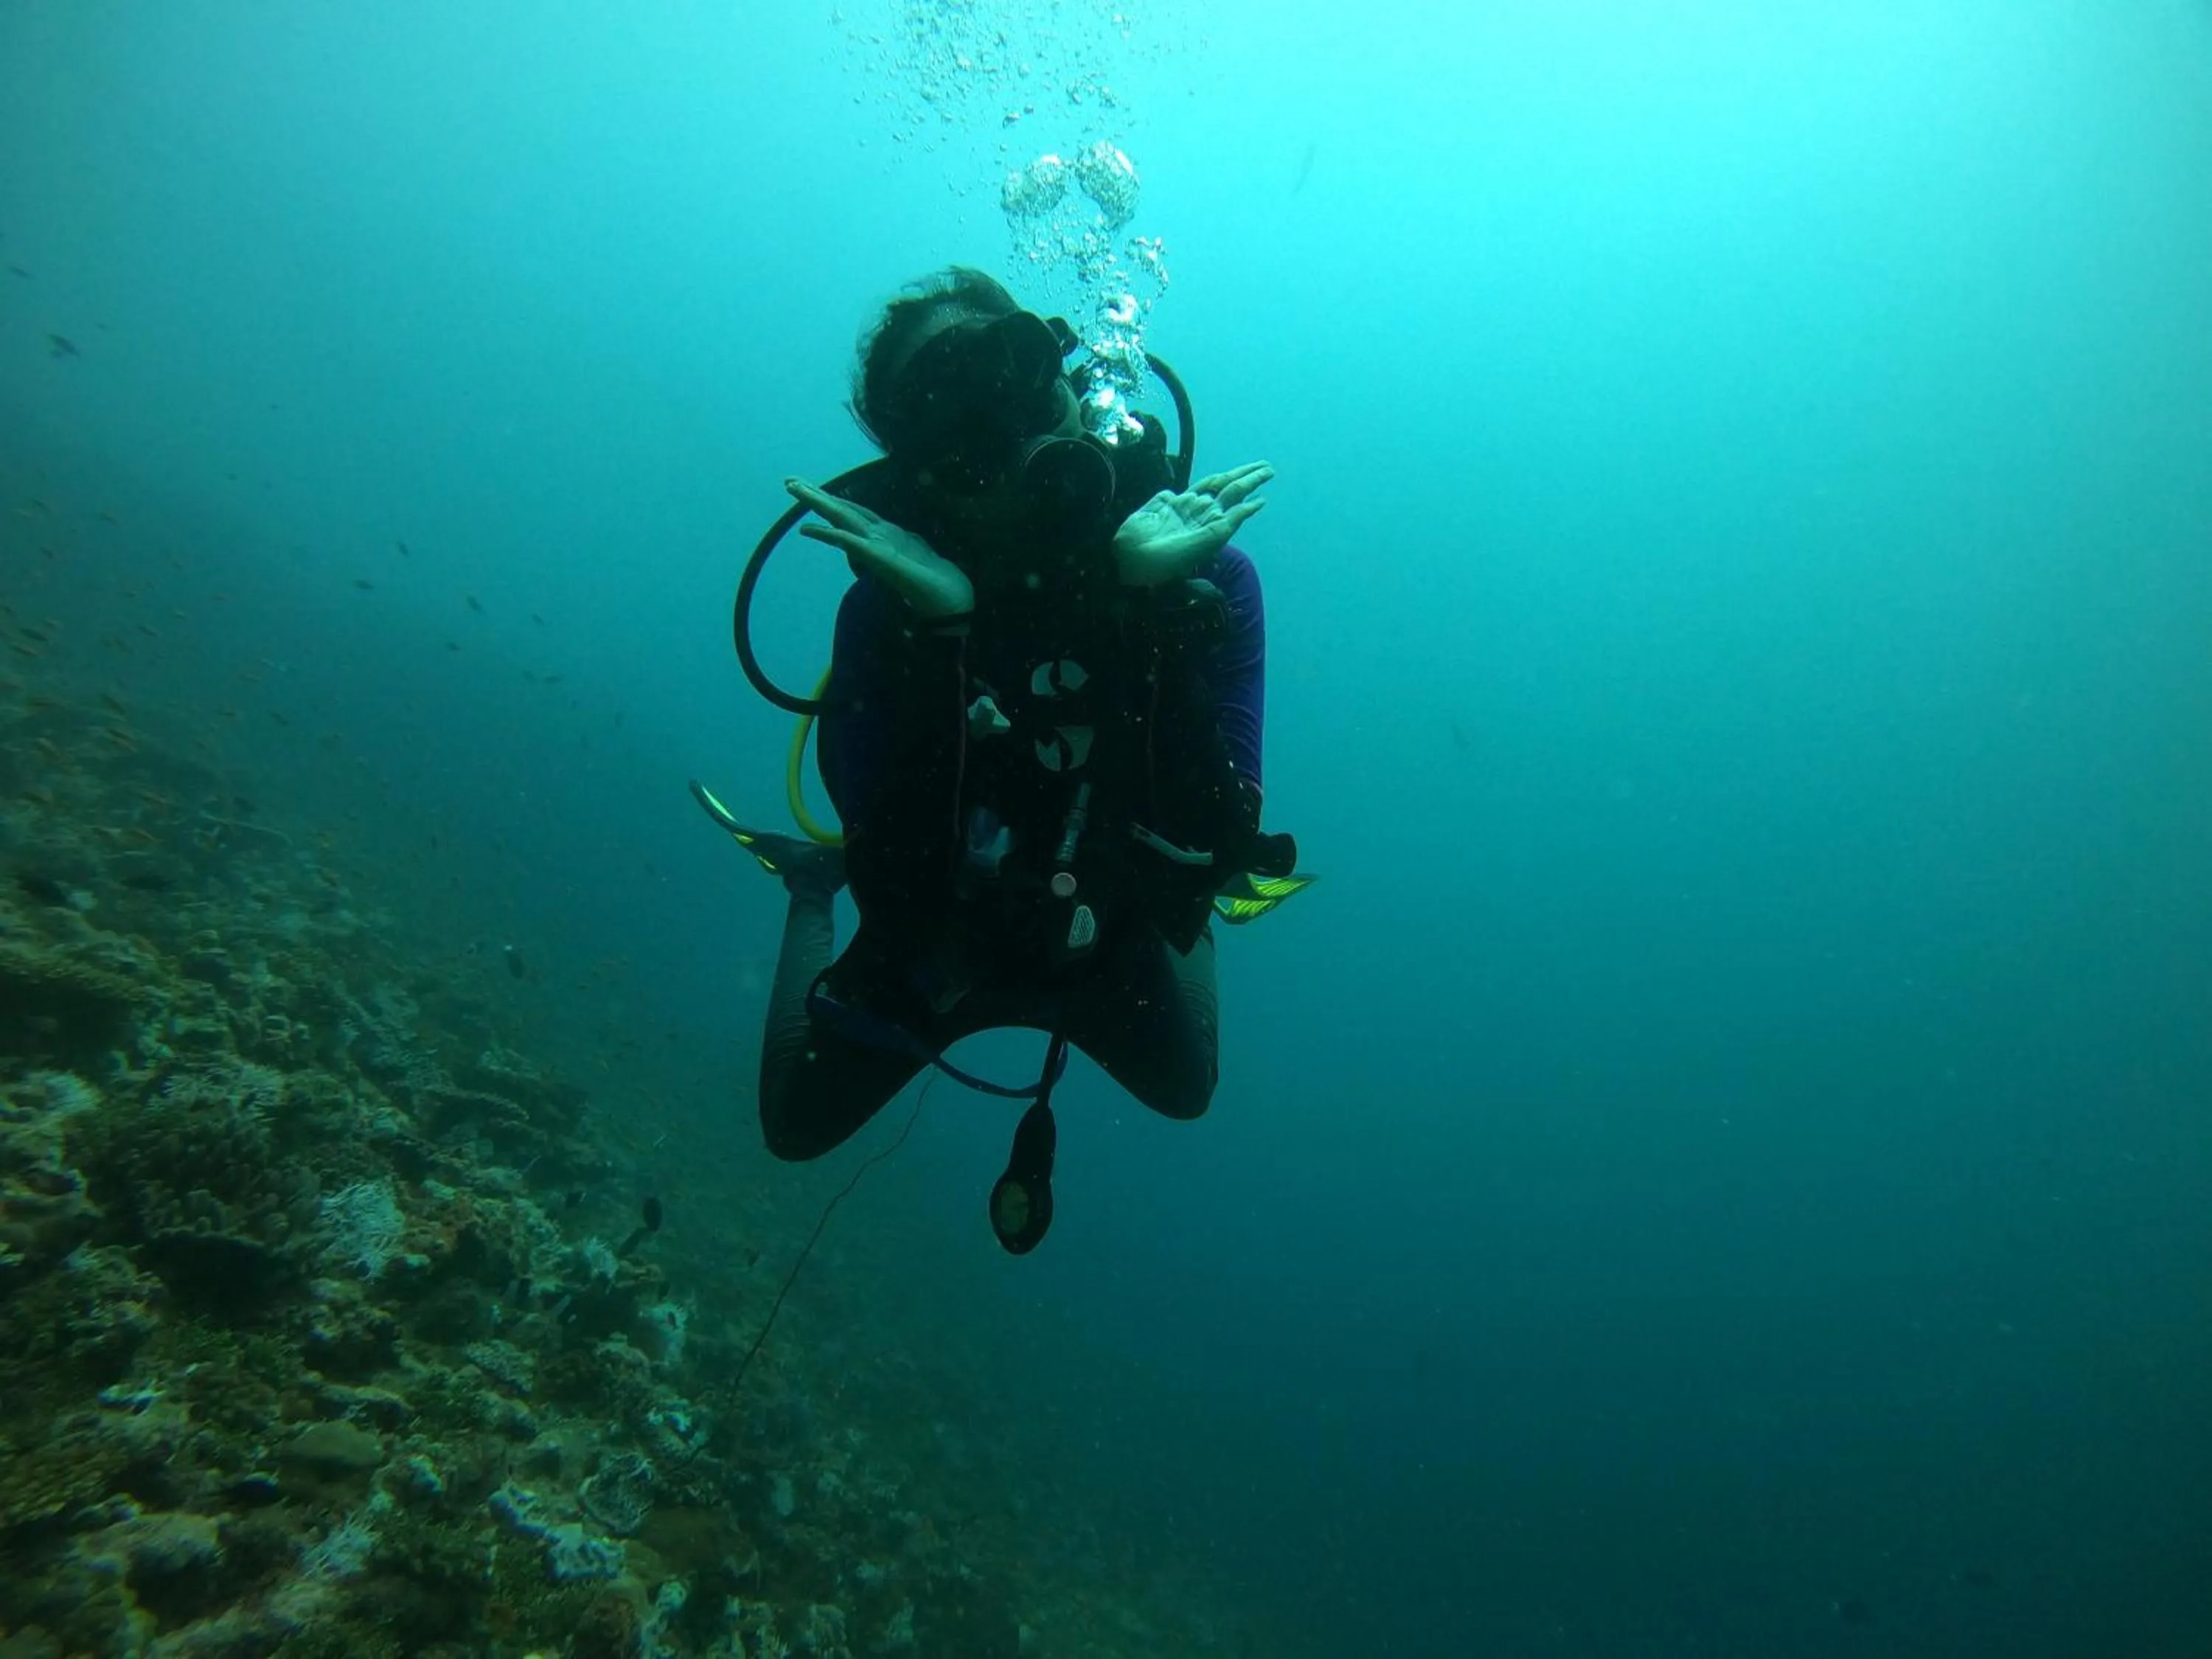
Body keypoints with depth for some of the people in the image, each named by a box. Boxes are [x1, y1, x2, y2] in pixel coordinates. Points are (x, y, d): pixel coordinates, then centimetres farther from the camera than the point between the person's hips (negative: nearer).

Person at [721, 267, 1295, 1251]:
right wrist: (938, 635, -46)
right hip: (936, 939, -1)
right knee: (794, 1126, 20)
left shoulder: (1208, 576, -26)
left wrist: (1160, 602, -43)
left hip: (1114, 943, 2)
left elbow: (1216, 843, -34)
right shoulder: (891, 599, -28)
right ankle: (815, 888, 39)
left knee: (1184, 1094, 31)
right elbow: (894, 859, -36)